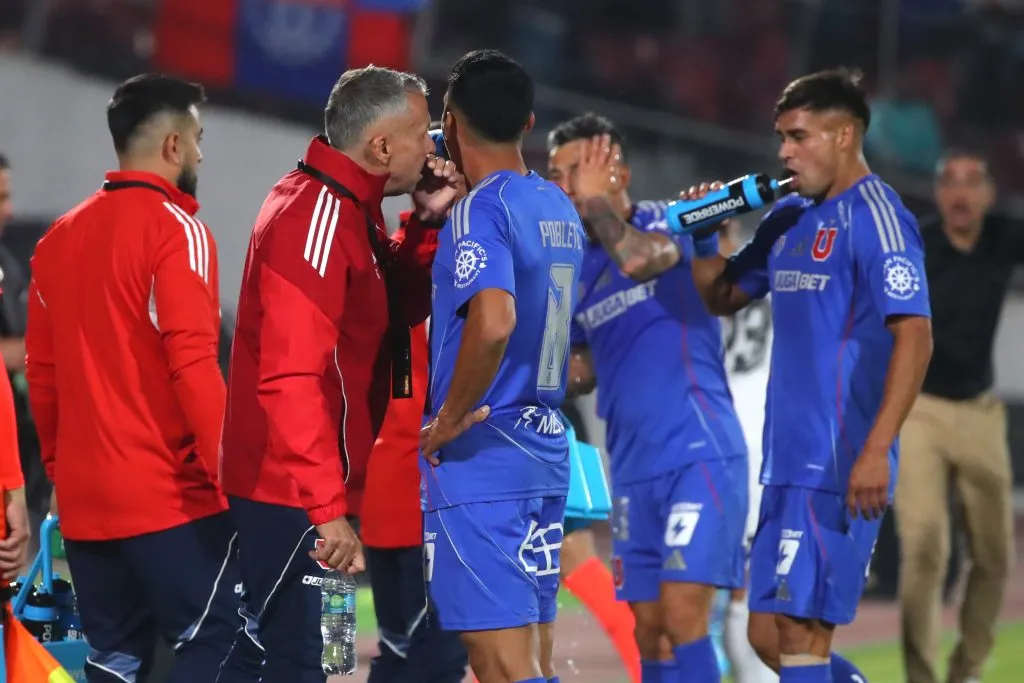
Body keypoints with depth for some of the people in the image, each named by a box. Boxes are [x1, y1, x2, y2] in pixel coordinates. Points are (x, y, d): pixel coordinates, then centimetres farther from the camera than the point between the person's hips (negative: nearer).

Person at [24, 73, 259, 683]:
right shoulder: (175, 228, -9)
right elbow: (192, 363, -17)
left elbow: (42, 370, 15)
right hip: (171, 495, -7)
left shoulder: (61, 237, 12)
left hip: (84, 500, 7)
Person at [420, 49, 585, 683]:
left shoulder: (480, 210, -13)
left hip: (479, 454, -9)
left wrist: (451, 418, -17)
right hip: (547, 447, 9)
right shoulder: (559, 208, 12)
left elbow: (493, 321, -30)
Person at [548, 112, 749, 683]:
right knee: (649, 631, 6)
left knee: (682, 612, -17)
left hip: (699, 454, -7)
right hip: (634, 469, 8)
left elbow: (638, 257, -30)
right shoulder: (577, 270, 14)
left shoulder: (666, 221, -6)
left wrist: (595, 201, -14)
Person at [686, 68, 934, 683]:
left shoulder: (874, 217, -10)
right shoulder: (790, 218, 15)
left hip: (839, 470, -9)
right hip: (789, 464, 9)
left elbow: (915, 338, -18)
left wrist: (876, 451, -25)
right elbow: (722, 297, 27)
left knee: (799, 633, -9)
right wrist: (702, 238, 6)